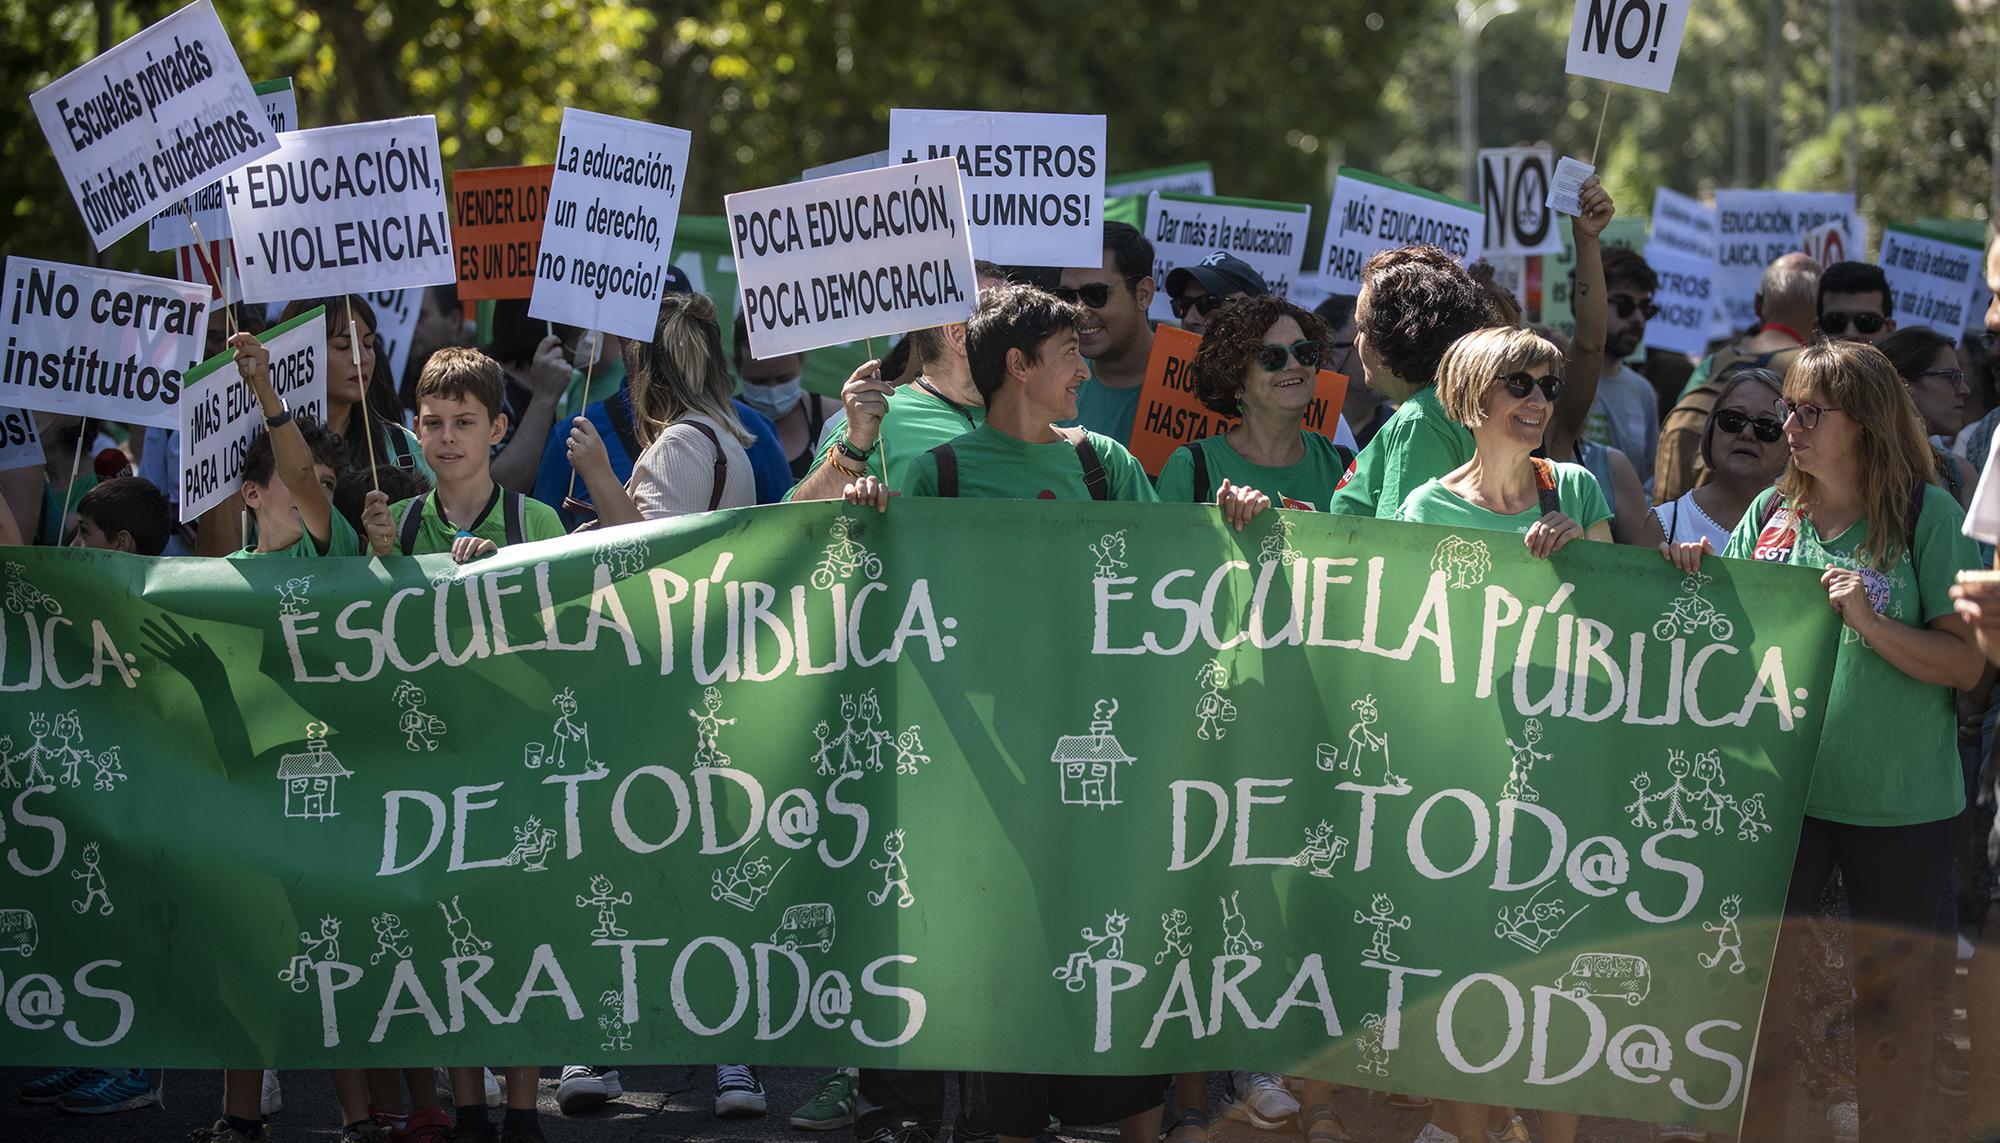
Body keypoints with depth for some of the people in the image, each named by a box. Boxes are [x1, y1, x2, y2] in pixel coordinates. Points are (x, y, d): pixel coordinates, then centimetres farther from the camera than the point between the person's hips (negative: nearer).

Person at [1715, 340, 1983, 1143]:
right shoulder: (1772, 513, 3)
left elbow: (1966, 663, -10)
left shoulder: (1926, 514, -8)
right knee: (1761, 985, 7)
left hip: (1898, 800, -3)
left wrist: (1870, 622, -23)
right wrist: (1695, 584, -9)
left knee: (1891, 995, 8)